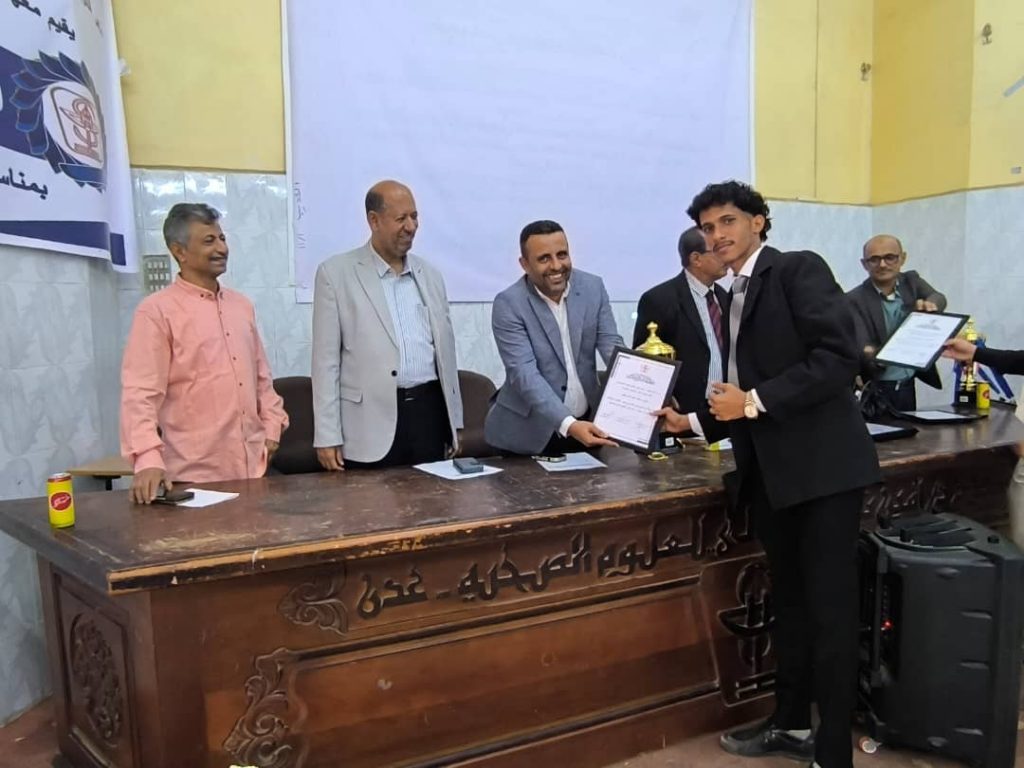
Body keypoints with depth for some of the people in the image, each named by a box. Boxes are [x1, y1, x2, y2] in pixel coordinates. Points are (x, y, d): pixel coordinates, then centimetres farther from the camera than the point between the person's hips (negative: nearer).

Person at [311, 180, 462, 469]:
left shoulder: (430, 275, 13)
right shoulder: (336, 273, -1)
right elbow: (326, 359, -4)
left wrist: (454, 421, 15)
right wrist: (327, 436, -8)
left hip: (429, 412, 4)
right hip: (373, 421, -4)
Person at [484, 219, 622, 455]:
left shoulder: (593, 287, -1)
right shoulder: (509, 304, -14)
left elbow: (611, 345, -3)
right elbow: (524, 374, -22)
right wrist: (568, 424, -34)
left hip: (588, 422, 4)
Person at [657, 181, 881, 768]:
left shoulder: (800, 269, -6)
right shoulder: (735, 297, 17)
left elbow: (840, 356, -19)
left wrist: (754, 402, -18)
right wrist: (694, 421, 11)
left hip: (823, 466, -8)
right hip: (771, 471, 8)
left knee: (829, 607, -1)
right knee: (789, 600, 17)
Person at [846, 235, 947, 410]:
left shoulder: (912, 281, 5)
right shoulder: (855, 300, -10)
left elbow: (939, 299, -13)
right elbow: (861, 348, -19)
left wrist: (929, 304, -36)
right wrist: (875, 357, -42)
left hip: (907, 387, 4)